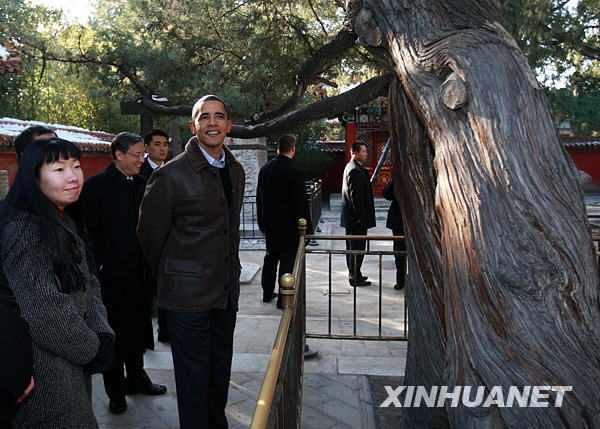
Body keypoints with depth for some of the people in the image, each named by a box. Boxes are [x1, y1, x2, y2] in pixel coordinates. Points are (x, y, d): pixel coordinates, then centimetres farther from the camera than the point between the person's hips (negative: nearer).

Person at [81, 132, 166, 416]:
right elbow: (89, 231, -10)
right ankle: (116, 391, 24)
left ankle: (136, 378, 37)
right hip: (112, 274, -5)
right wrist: (100, 265, -13)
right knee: (114, 332, 8)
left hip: (139, 272, 5)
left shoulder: (143, 184, 8)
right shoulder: (96, 185, -8)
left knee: (137, 329, 18)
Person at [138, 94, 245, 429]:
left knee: (220, 372, 19)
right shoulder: (171, 175, -14)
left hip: (227, 291, 6)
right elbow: (150, 234, -6)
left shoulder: (236, 171, 8)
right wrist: (171, 276, 4)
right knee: (194, 377, 7)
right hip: (188, 294, -6)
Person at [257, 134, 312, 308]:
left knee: (271, 257, 20)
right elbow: (301, 203, -18)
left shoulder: (265, 169, 2)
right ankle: (284, 299, 11)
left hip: (269, 224, 7)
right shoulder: (295, 172, -18)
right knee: (288, 260, 3)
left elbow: (259, 198, 10)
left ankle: (267, 293, 32)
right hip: (288, 225, -7)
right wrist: (306, 228, -10)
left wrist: (262, 222, 19)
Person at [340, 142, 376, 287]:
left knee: (352, 246, 17)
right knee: (357, 247, -3)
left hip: (350, 217, 11)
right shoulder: (355, 171, -19)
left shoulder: (350, 167, 14)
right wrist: (361, 218, -20)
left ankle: (353, 274, 27)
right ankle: (355, 278, 5)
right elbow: (356, 196, -23)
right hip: (357, 219, -11)